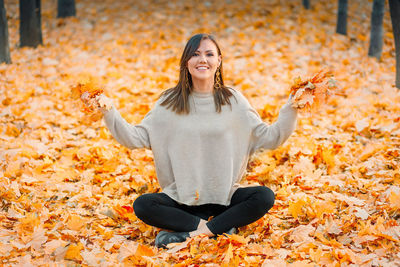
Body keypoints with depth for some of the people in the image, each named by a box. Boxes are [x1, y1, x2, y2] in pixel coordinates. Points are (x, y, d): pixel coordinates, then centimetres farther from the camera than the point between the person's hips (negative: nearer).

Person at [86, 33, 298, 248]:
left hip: (224, 198, 1)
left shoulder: (233, 101, 2)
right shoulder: (169, 102, 2)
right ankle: (218, 227, -20)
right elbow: (136, 138, -1)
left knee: (265, 197, -27)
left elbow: (269, 138, 2)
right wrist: (108, 112, -12)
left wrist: (291, 109, -11)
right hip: (181, 198, 0)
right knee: (142, 206, -27)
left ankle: (187, 234, -24)